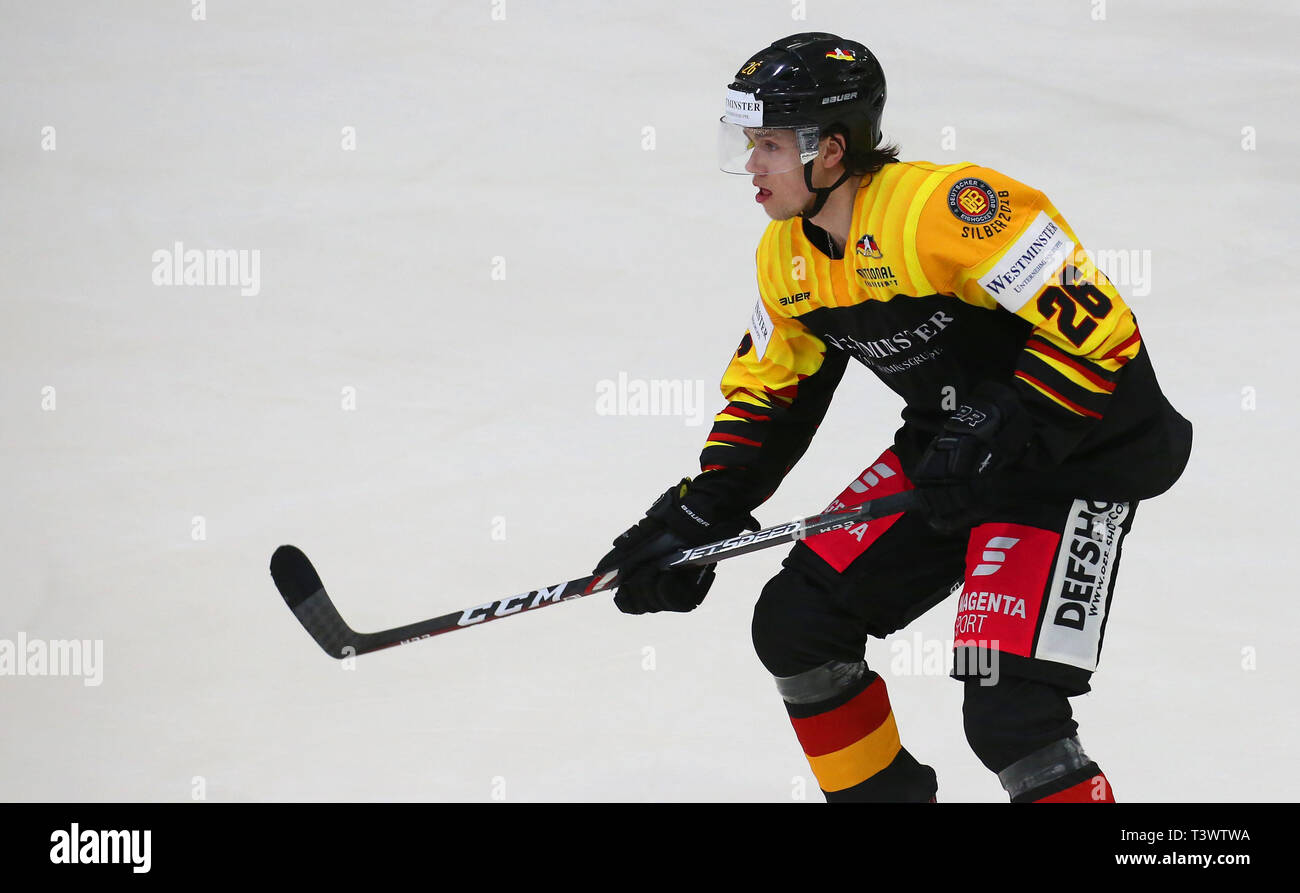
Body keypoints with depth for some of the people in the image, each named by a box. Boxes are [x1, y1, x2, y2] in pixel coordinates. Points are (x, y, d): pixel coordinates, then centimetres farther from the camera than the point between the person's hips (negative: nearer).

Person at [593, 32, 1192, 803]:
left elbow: (1093, 330, -29)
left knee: (1007, 708, -20)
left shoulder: (944, 209, -28)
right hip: (953, 449, 9)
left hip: (1083, 451, -9)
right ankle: (884, 791, 26)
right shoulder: (788, 257, 1)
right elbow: (767, 393, 13)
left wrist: (1000, 440, -28)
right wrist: (701, 514, 3)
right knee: (797, 621, 7)